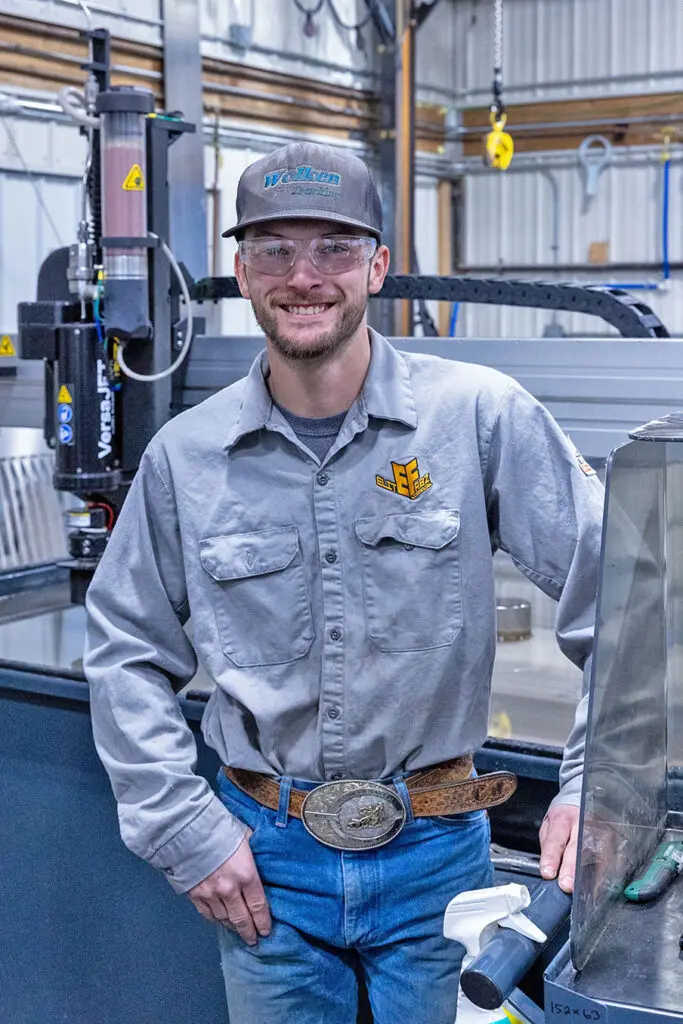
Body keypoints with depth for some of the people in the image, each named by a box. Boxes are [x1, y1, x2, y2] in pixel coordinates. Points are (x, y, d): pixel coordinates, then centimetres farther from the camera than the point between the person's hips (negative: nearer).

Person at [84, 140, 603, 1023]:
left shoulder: (480, 416, -9)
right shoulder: (185, 456, -2)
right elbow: (125, 652, 5)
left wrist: (592, 785, -15)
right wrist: (181, 826, -2)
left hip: (434, 853, -1)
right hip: (267, 863, 2)